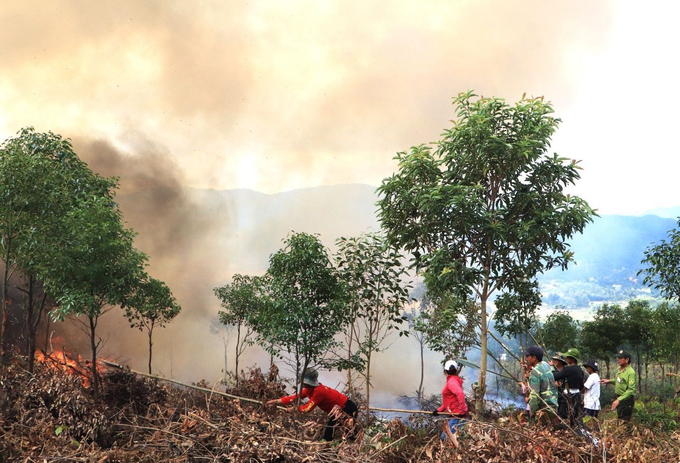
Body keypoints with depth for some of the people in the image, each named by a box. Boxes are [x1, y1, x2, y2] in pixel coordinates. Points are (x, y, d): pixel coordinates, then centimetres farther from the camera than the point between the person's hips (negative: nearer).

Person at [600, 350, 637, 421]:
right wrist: (609, 381, 11)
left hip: (626, 399, -9)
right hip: (619, 398, 9)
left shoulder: (631, 372, -22)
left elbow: (631, 390, -29)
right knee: (619, 419, 18)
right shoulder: (619, 369, 5)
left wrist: (618, 400, -35)